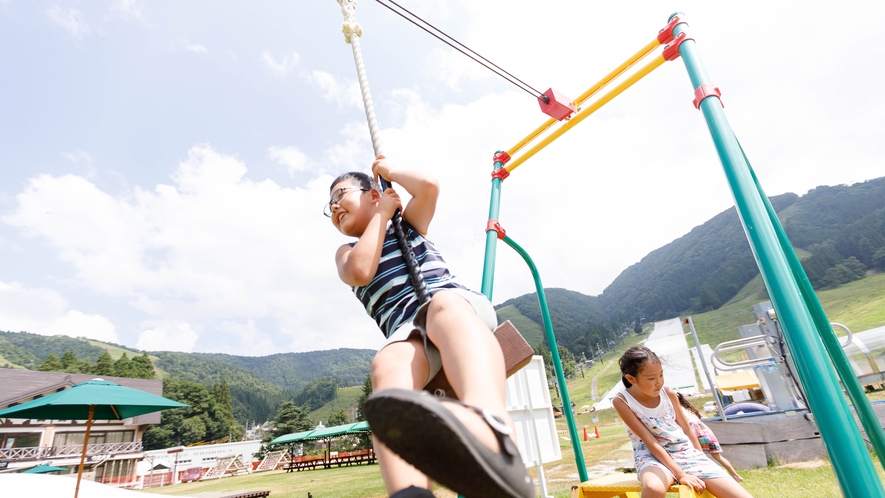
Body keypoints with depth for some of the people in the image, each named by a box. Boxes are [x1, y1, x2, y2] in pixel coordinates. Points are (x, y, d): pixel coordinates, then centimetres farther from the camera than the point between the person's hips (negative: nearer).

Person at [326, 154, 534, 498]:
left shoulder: (409, 223, 26)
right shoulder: (347, 252, 29)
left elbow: (429, 186, 4)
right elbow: (360, 272, 3)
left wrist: (387, 169, 22)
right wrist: (382, 214, 14)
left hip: (458, 304, -1)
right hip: (408, 331, 2)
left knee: (443, 306, -38)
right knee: (387, 366, -33)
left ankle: (491, 431, -67)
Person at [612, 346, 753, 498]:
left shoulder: (668, 393, -1)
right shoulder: (622, 401, -14)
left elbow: (687, 429, 12)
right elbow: (650, 442, -18)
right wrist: (680, 474, -22)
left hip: (687, 452, 5)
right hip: (653, 456, -4)